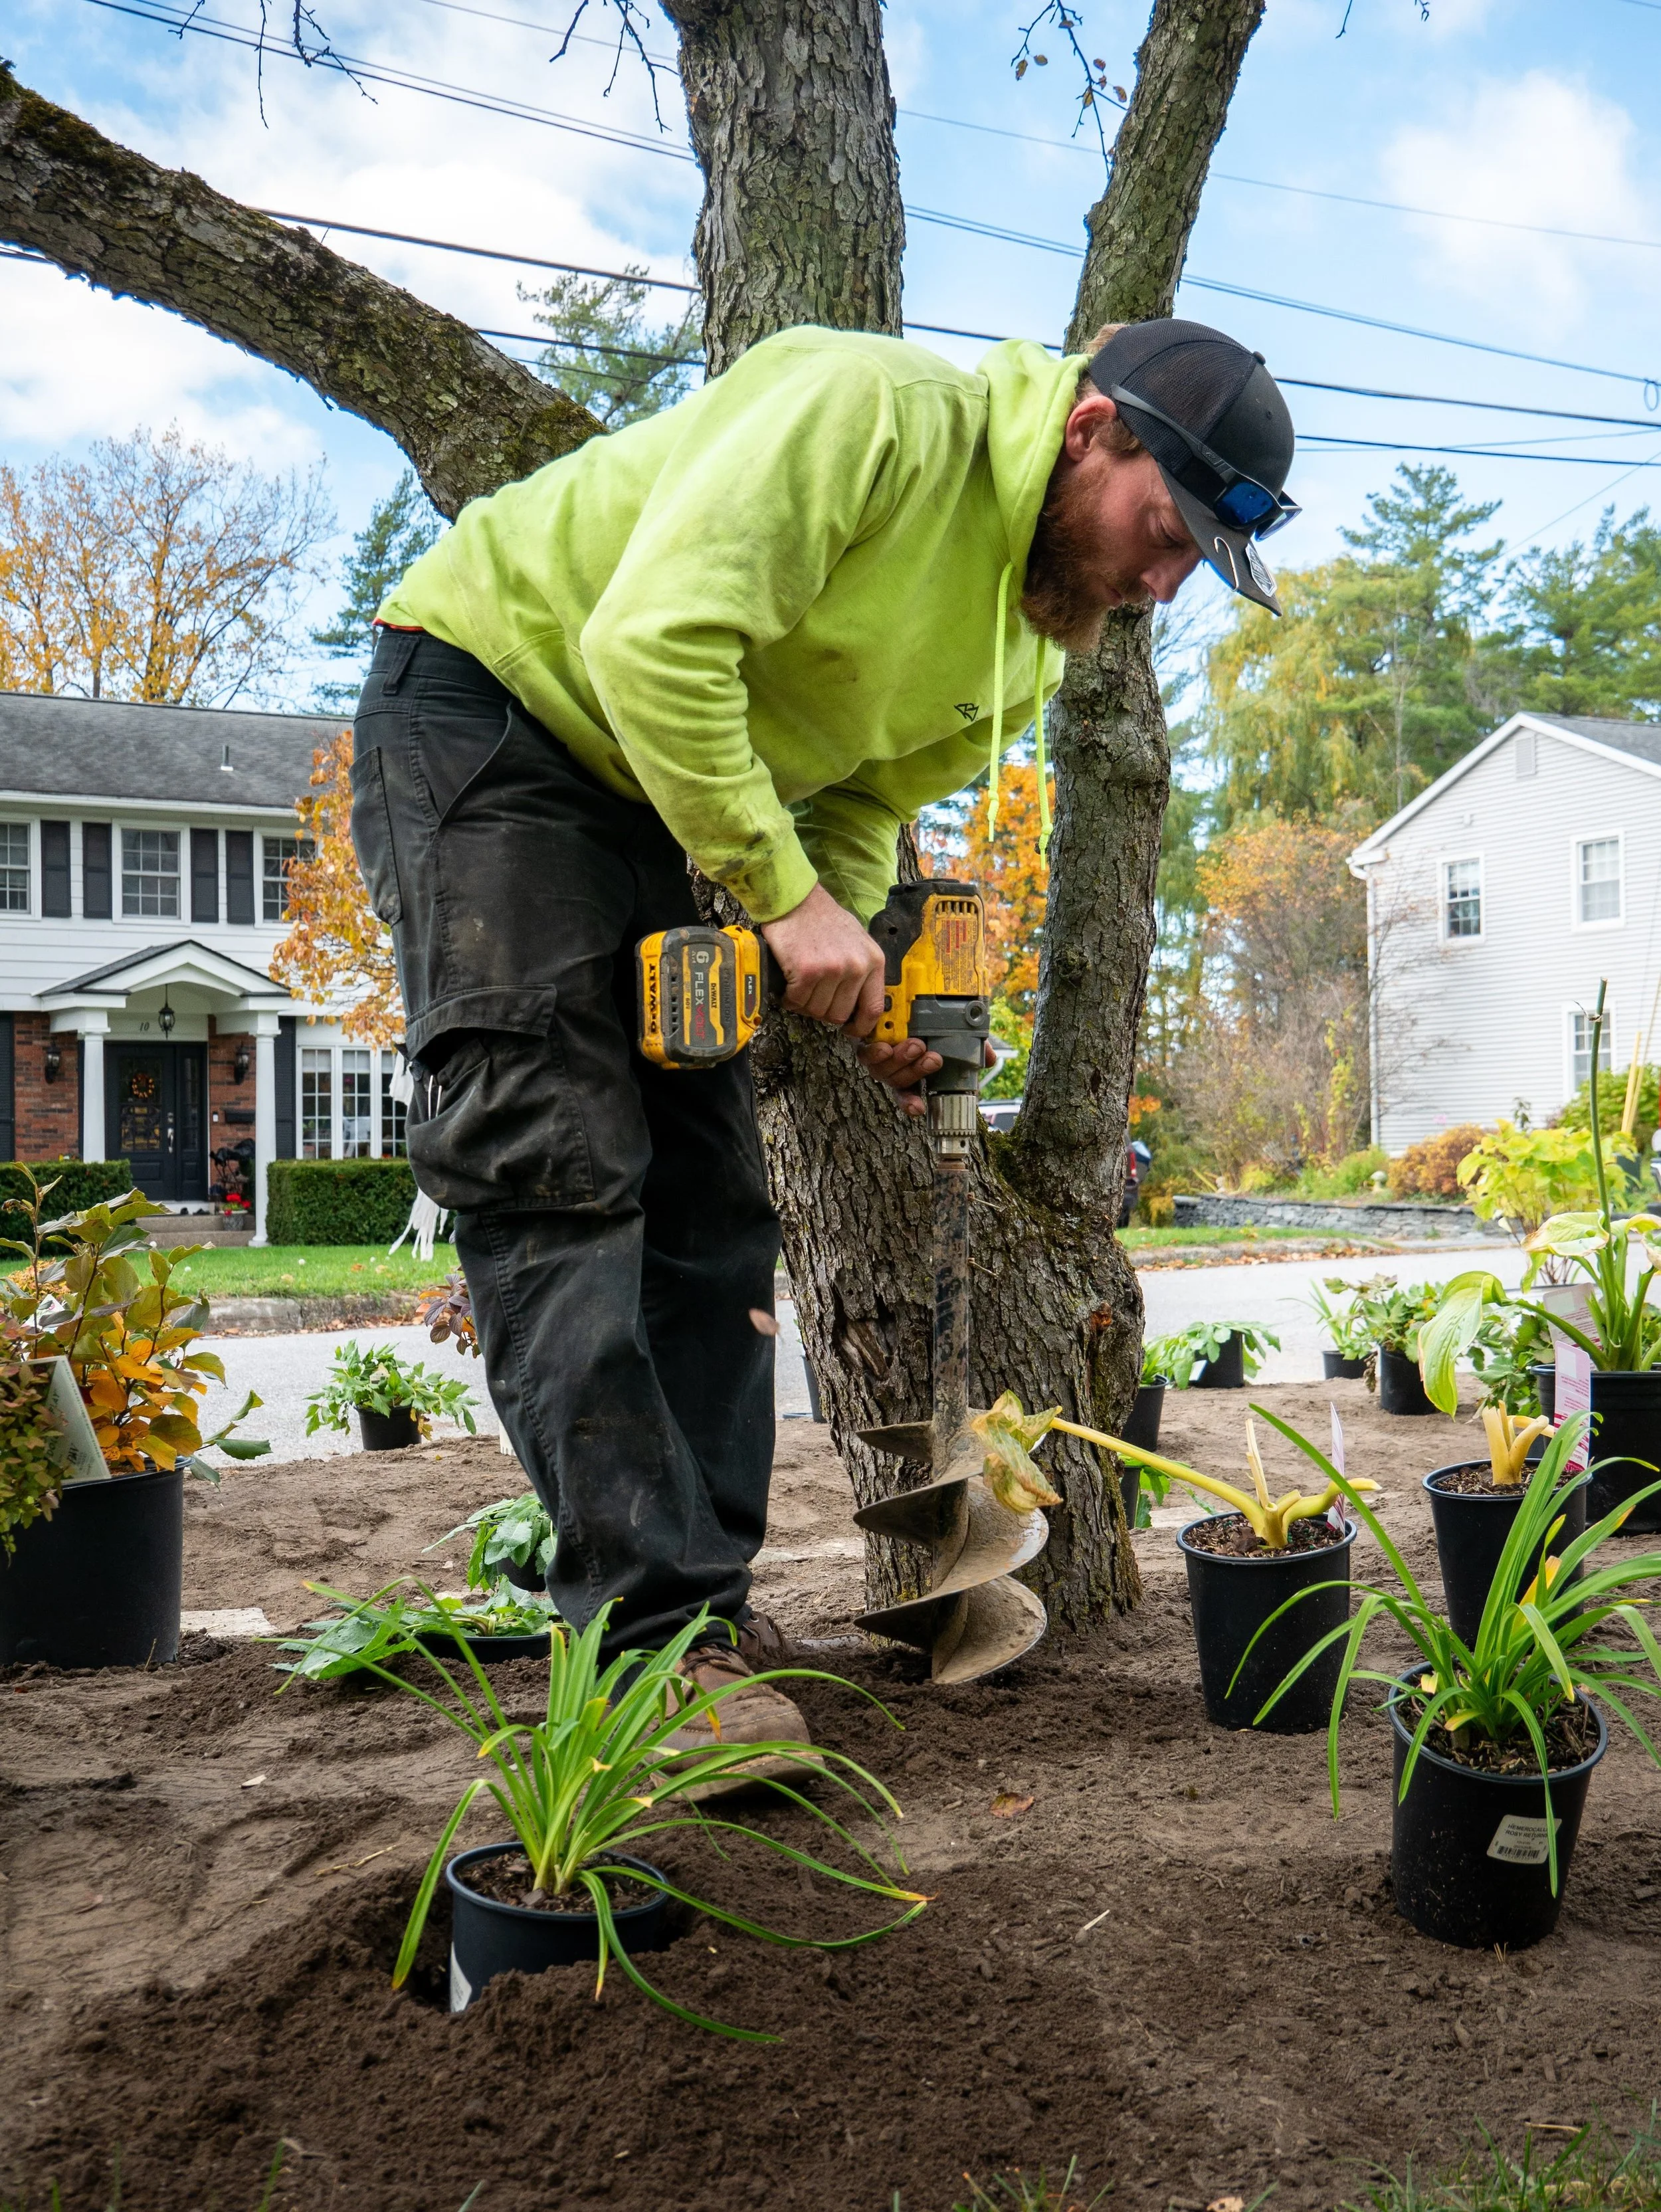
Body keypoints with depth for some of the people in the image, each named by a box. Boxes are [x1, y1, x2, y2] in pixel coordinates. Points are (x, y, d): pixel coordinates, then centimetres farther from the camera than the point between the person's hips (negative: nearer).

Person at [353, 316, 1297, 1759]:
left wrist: (853, 979, -10)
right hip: (484, 700, -8)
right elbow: (652, 640, -31)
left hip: (651, 803, 9)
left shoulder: (1034, 648, 3)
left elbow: (856, 808, 9)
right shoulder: (878, 411, -24)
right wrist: (785, 896, -26)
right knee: (560, 1168, -16)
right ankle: (658, 1641, -15)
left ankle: (705, 1602, 8)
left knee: (708, 1193, 2)